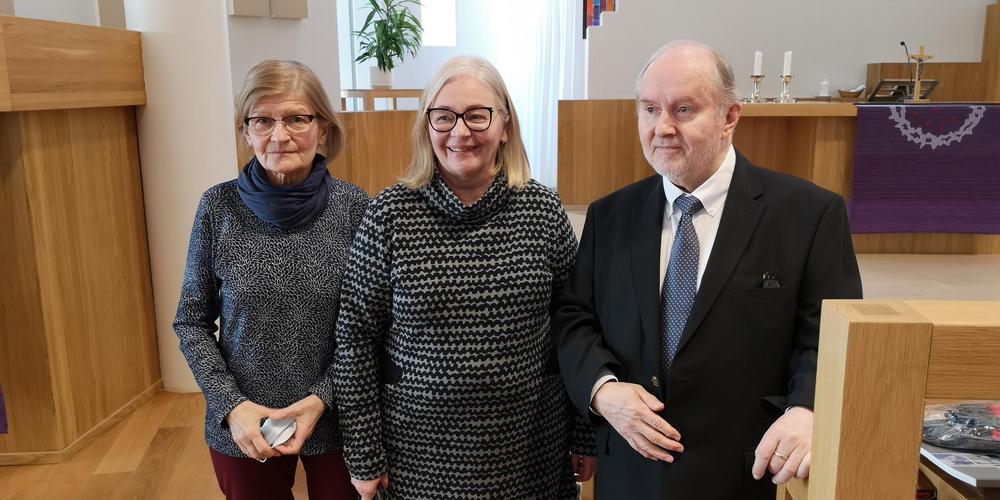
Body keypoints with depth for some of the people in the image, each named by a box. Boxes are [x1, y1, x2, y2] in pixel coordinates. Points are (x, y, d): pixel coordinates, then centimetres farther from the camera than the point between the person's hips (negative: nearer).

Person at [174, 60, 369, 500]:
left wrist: (322, 398, -16)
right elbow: (191, 322, -1)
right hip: (243, 430, 1)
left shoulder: (352, 206, -11)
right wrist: (231, 405, -12)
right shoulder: (219, 207, -9)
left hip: (335, 419, 0)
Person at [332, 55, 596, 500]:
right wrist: (365, 457, -3)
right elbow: (355, 339, -5)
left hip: (529, 449, 2)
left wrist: (584, 438, 4)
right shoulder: (389, 214, -9)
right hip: (420, 446, -1)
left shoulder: (543, 211, -6)